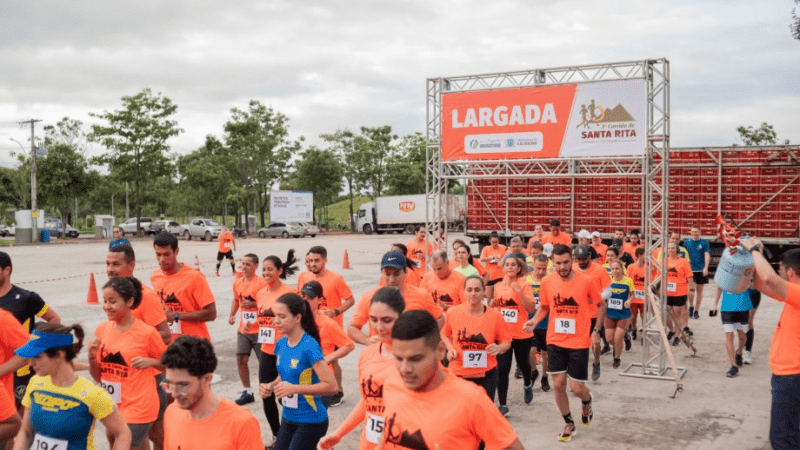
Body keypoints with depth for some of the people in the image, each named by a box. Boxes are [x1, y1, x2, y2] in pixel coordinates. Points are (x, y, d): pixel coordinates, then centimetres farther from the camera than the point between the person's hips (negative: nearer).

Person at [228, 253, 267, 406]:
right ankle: (247, 392, 15)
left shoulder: (261, 283, -14)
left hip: (259, 330, -6)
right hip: (243, 329, 6)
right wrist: (232, 314, 7)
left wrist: (254, 304, -24)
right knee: (241, 359, 3)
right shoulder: (237, 283, 5)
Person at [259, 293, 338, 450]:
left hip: (311, 422, -7)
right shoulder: (281, 344, 1)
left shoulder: (309, 346, -21)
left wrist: (294, 388, -28)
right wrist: (270, 386, -3)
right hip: (288, 418, 7)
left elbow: (332, 386, -25)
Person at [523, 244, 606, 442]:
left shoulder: (586, 281, -12)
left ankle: (587, 401, 38)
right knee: (558, 384, 5)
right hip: (555, 342, 3)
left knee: (576, 388, 0)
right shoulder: (547, 282, -5)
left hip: (579, 343, -2)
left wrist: (596, 331, -5)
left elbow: (601, 305, 2)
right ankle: (569, 424, 27)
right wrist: (534, 321, -8)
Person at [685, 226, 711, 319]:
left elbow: (707, 255, -4)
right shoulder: (687, 243, 7)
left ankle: (696, 311, 14)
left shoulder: (704, 243, 2)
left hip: (701, 270, 0)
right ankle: (691, 306, 16)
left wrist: (706, 267, -17)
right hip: (690, 269, 0)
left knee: (699, 290, 5)